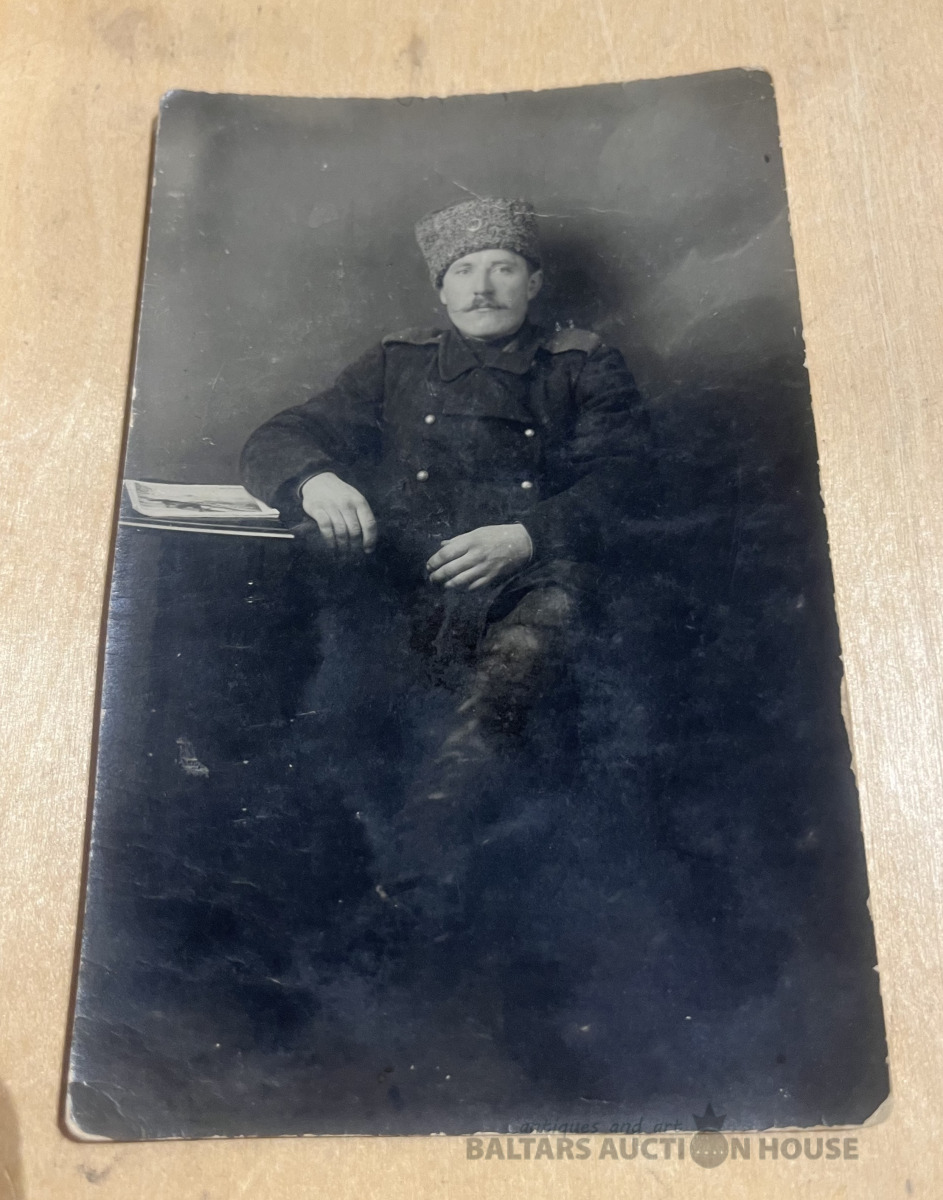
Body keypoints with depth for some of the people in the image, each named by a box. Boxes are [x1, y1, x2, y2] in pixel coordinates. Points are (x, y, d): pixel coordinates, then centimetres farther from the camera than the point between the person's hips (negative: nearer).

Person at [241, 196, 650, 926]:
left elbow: (620, 482, 6)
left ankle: (412, 882, -47)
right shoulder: (398, 364, 28)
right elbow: (274, 443, 20)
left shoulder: (585, 368, 23)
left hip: (530, 579, -1)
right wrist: (314, 480, -7)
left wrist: (525, 538, -15)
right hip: (401, 586, 2)